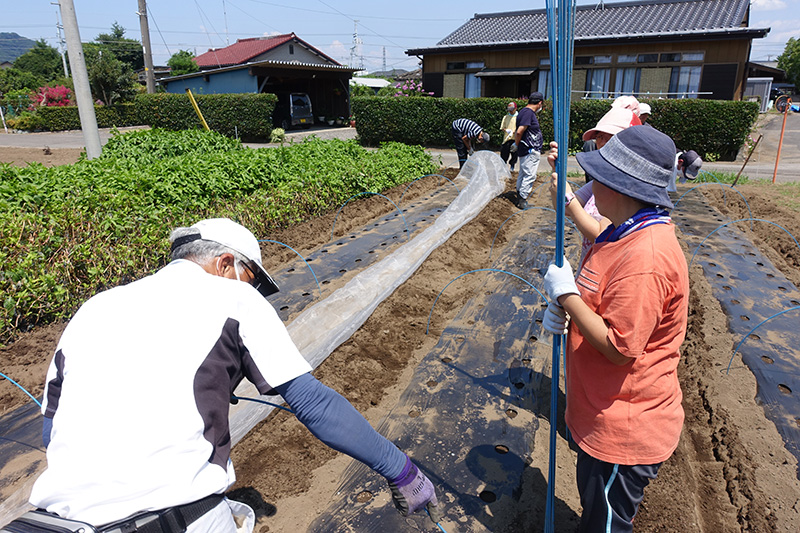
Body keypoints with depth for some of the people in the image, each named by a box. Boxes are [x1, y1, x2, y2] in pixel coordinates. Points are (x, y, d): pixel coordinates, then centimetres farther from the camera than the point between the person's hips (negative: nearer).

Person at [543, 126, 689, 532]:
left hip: (625, 432, -10)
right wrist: (561, 305, -4)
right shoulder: (627, 234, 4)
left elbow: (620, 346, -30)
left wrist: (566, 292, -23)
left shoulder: (645, 257, -31)